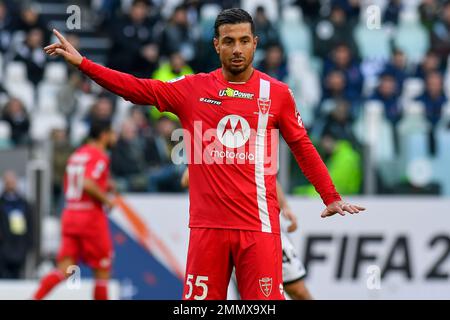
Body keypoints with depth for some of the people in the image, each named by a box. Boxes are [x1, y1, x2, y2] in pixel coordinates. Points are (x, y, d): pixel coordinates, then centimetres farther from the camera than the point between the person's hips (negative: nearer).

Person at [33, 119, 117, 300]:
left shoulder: (76, 155, 16)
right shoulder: (99, 156, -10)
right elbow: (88, 184, -25)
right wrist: (106, 199, -10)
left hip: (70, 215, 7)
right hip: (91, 216, -7)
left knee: (65, 270, -1)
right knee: (102, 270, 5)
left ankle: (35, 298, -21)